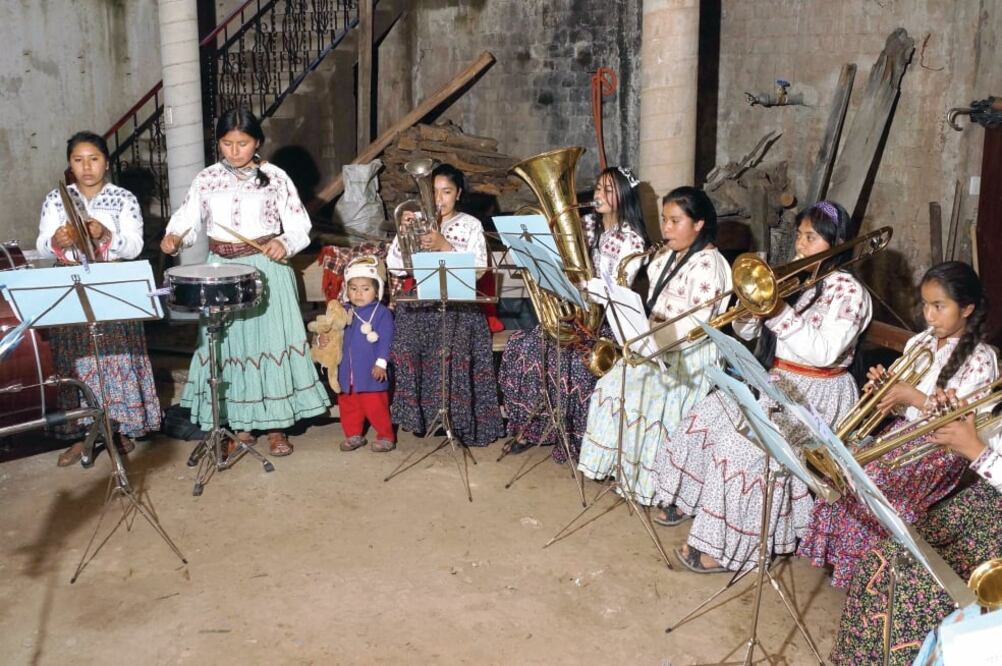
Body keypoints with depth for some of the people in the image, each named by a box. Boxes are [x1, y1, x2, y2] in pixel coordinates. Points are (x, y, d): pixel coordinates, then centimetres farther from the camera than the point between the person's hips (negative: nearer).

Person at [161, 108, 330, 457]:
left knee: (270, 340, -1)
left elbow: (299, 227, -2)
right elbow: (187, 219, 3)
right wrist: (173, 237, -17)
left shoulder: (275, 177, -2)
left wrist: (284, 243, -21)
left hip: (266, 269, -2)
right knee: (228, 344, 6)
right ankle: (241, 425, 17)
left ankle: (276, 426, 11)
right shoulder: (206, 179, 5)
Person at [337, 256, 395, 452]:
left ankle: (386, 437, 11)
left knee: (375, 406, -3)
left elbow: (385, 340, -12)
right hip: (348, 370, 6)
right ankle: (353, 435, 29)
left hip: (371, 371, -6)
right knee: (347, 405, 14)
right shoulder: (346, 313, 9)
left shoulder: (382, 313, -8)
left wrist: (381, 363, -17)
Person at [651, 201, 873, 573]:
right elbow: (745, 331, 10)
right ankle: (690, 499, 16)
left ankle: (727, 546, -15)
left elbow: (823, 353, -24)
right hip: (769, 381, 8)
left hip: (813, 395, -8)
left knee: (741, 444, -25)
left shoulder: (847, 291, -11)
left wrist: (779, 312, -25)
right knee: (703, 420, -3)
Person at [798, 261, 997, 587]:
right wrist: (887, 386, -9)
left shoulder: (980, 359, -12)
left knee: (871, 484, -23)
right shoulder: (920, 343, 6)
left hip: (939, 448, -6)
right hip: (904, 431, 7)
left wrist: (915, 398, -22)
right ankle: (839, 553, 3)